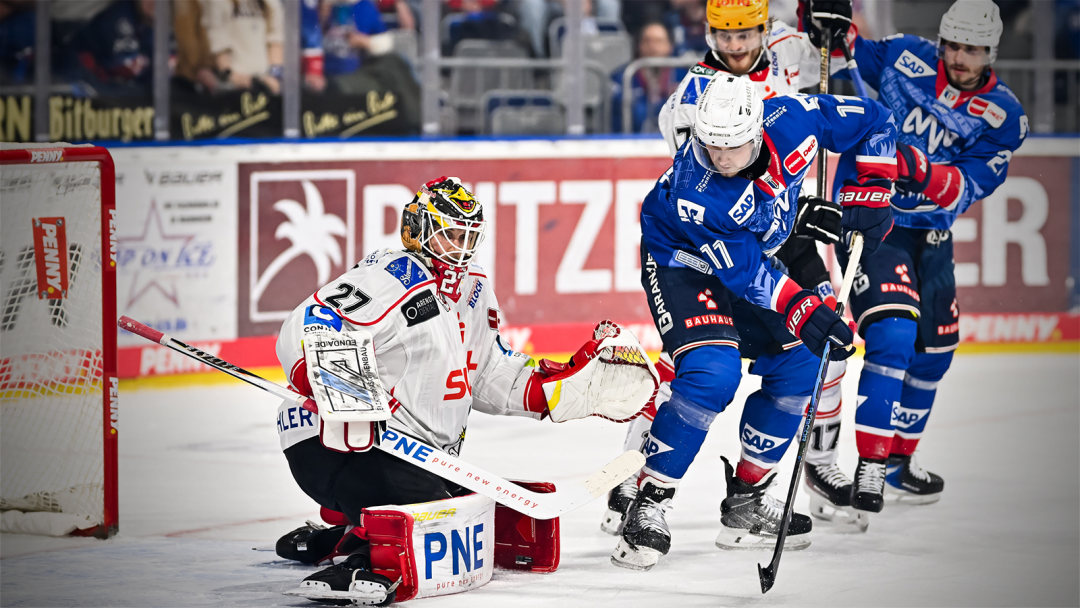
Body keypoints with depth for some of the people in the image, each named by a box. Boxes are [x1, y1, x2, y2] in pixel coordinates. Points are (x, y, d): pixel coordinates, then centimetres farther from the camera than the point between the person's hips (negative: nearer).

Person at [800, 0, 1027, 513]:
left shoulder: (1003, 116, -6)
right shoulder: (906, 58, -7)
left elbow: (969, 187, -18)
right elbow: (847, 54, 9)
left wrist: (923, 173, -36)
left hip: (930, 232, 5)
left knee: (934, 346, 16)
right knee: (892, 333, -22)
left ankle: (899, 460, 35)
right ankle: (870, 466, -23)